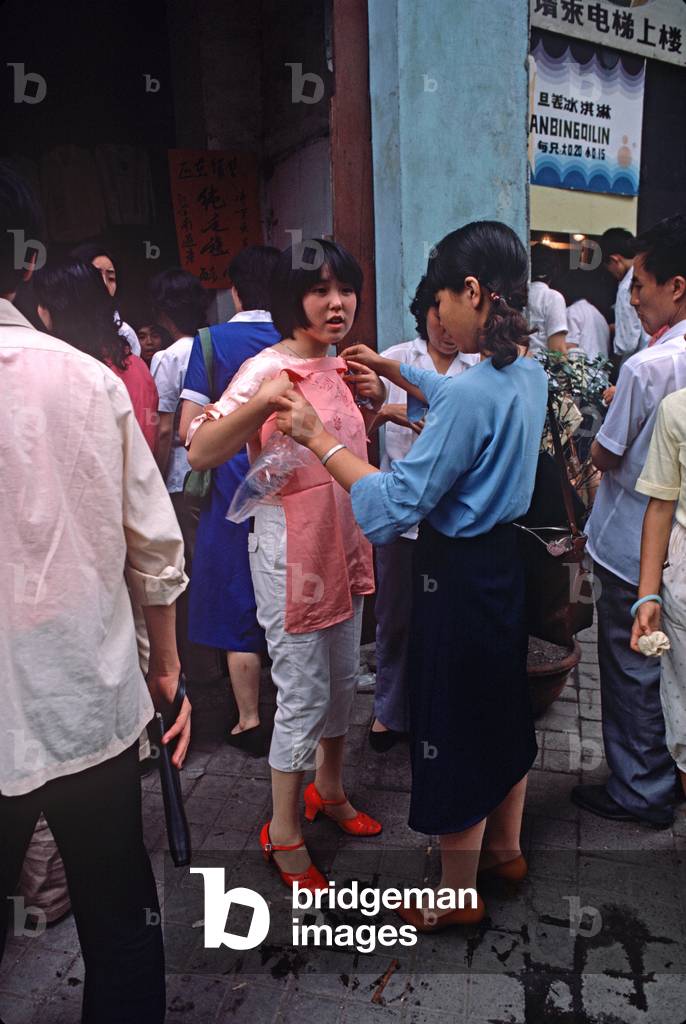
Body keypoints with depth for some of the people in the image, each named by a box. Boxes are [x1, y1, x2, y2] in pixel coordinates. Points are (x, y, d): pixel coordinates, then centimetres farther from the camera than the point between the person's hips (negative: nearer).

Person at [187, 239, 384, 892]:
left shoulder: (342, 367, 7)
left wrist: (374, 403, 3)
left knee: (343, 679, 19)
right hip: (292, 552, -8)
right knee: (303, 696, 2)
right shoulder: (266, 369, -16)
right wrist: (264, 402, -38)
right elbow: (200, 453, -25)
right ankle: (283, 832, 23)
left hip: (344, 544, 8)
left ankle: (328, 789, 42)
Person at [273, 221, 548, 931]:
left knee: (452, 732, 8)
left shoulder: (470, 394, -27)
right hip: (504, 560, 9)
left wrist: (317, 437, -19)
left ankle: (458, 895, 30)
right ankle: (505, 849, 46)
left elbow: (393, 505, -26)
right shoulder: (529, 375, 2)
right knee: (502, 710, 24)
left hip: (458, 576, -9)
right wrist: (392, 370, 27)